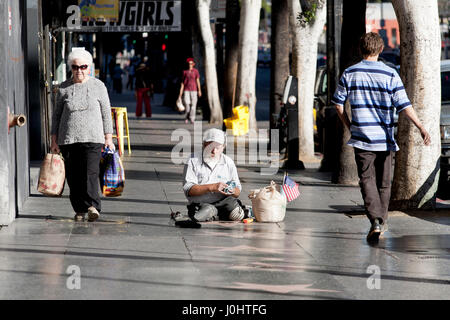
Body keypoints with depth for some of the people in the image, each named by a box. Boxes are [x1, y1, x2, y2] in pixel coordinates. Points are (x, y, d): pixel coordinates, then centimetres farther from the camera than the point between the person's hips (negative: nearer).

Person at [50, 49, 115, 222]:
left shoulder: (98, 86, 5)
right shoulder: (64, 88, 8)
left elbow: (106, 113, 8)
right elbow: (56, 115, 13)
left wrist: (108, 138, 4)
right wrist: (54, 140, 8)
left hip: (92, 138, -2)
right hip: (68, 139, 2)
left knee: (90, 173, -16)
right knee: (73, 175, 2)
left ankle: (92, 206, -18)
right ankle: (79, 209, 10)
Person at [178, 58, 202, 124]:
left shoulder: (195, 71, 3)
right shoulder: (185, 72, 7)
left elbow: (198, 81, 2)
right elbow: (183, 82, 8)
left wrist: (199, 91, -5)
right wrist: (181, 92, 4)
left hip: (194, 90, -1)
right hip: (186, 90, 1)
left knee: (193, 104, -5)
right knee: (186, 103, -10)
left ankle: (192, 119, 0)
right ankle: (187, 117, 9)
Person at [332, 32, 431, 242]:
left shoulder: (350, 73, 0)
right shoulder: (390, 75, -4)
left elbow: (338, 104, 6)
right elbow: (404, 106, -10)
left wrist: (349, 126, 19)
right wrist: (421, 128, -9)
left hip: (362, 138, -1)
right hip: (385, 138, 1)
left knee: (367, 179, -3)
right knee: (384, 181, 14)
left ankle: (375, 221, -22)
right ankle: (382, 221, 26)